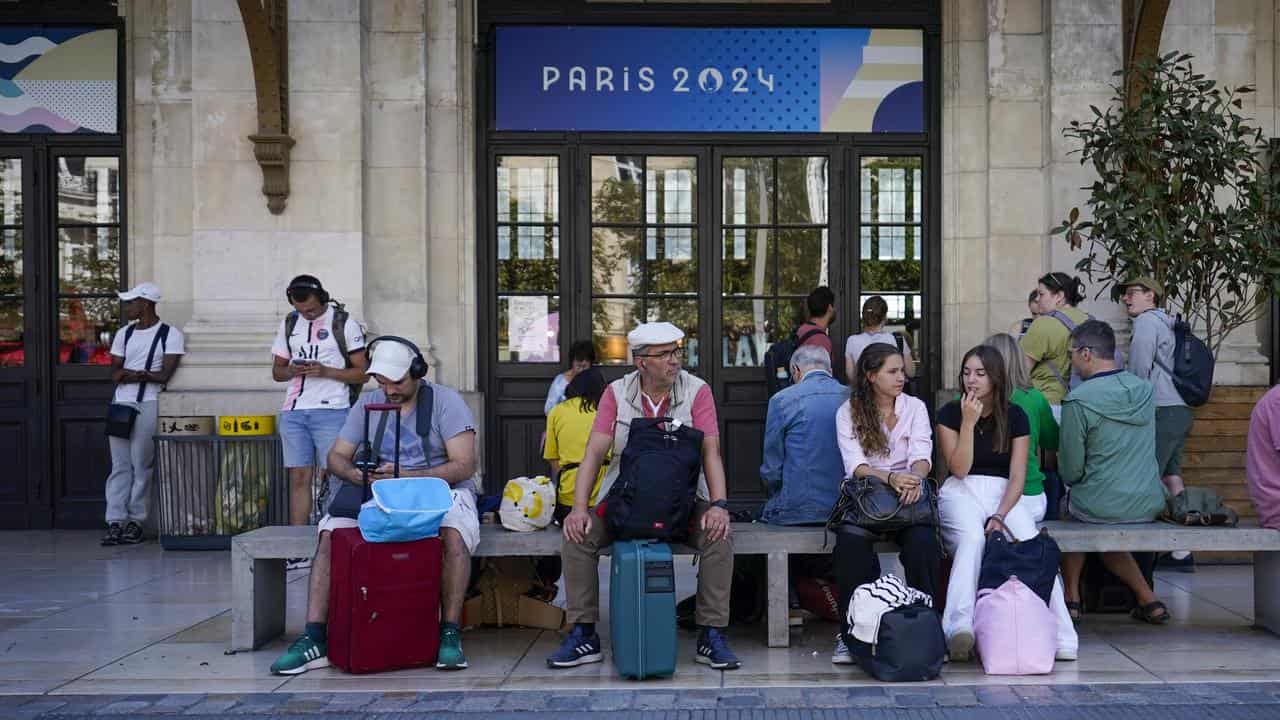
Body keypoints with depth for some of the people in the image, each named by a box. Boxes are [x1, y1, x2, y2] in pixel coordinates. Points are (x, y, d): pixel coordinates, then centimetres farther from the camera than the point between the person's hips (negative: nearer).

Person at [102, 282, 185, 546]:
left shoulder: (170, 334, 1)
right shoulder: (124, 334, 18)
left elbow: (165, 375, -8)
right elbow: (115, 373, 10)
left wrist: (128, 374, -8)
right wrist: (143, 375, -10)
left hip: (148, 405, -5)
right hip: (120, 404, 5)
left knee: (142, 465, -4)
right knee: (119, 465, 1)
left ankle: (136, 520, 2)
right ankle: (116, 520, 0)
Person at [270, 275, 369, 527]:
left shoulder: (344, 324, 1)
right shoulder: (288, 324, 15)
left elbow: (361, 373, -1)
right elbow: (277, 371, 19)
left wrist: (325, 371, -15)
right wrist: (291, 371, -4)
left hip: (331, 410, -4)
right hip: (293, 411, 4)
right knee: (299, 478, 3)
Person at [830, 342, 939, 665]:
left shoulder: (915, 407, 11)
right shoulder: (848, 412, 5)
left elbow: (922, 455, -3)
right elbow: (855, 465, -8)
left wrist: (915, 477, -28)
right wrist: (890, 478, -29)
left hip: (909, 493, 1)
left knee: (922, 541, -32)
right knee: (851, 541, -33)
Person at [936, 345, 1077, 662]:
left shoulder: (1015, 416, 5)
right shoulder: (949, 414, 3)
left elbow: (1017, 476, -2)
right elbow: (959, 469, -7)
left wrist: (999, 516, -17)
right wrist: (968, 422, -14)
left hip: (1004, 492, 1)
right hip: (962, 491, -1)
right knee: (971, 538, -35)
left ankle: (1059, 634, -29)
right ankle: (960, 627, -46)